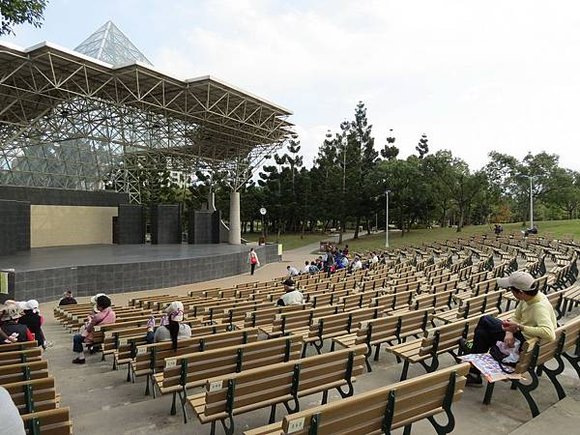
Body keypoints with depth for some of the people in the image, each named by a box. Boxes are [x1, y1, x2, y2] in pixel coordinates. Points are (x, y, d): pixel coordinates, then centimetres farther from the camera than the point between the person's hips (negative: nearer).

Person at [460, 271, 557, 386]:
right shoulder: (529, 297, -8)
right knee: (482, 331, 12)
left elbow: (549, 334, -47)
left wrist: (519, 327, -39)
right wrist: (510, 332, -17)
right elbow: (516, 318, 2)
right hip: (522, 334, 8)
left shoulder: (540, 307, -34)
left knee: (485, 321, 0)